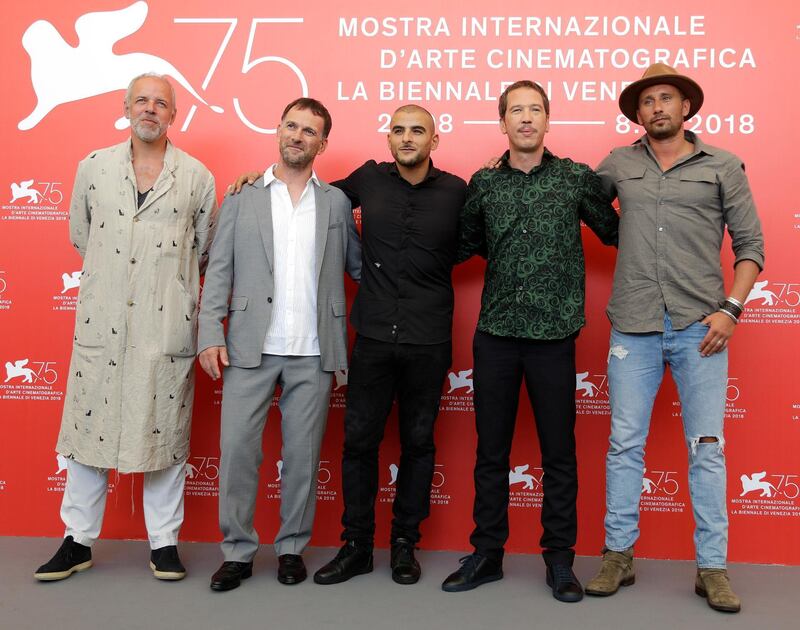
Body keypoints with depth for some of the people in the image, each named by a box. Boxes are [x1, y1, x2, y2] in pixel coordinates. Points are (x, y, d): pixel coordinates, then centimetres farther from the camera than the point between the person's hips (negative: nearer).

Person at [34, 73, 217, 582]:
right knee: (88, 428, 7)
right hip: (101, 324, 2)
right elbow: (81, 237, 17)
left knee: (166, 433, 6)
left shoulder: (197, 176, 3)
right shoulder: (93, 167, 8)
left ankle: (164, 541, 21)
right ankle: (79, 541, 23)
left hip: (167, 325, -1)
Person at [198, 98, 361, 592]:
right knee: (237, 448, 1)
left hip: (313, 352, 1)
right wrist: (211, 334, -4)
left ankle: (292, 548, 23)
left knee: (303, 454, 7)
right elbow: (219, 272, 4)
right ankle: (238, 551, 17)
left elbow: (358, 265, 14)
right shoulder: (242, 199, 7)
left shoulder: (337, 202, 10)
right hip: (250, 347, 0)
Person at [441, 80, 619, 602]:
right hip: (496, 334, 2)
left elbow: (615, 233, 9)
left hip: (554, 337, -2)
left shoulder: (577, 178, 0)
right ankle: (487, 554, 24)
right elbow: (467, 244, 18)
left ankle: (560, 559, 23)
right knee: (491, 450, 10)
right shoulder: (483, 183, 6)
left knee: (559, 451, 7)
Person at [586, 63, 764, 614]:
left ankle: (712, 567, 16)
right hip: (634, 326, 1)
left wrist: (731, 309, -7)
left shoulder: (722, 166, 5)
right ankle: (619, 556, 18)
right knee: (625, 443, 5)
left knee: (707, 448, 4)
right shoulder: (618, 165, 9)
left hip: (700, 327, -1)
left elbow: (751, 245, 5)